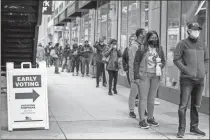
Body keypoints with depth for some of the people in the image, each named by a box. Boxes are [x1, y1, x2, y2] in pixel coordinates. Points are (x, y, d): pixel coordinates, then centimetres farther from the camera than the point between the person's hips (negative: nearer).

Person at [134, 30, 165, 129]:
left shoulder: (159, 49, 9)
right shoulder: (142, 49, -5)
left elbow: (163, 60, 21)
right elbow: (136, 63, -4)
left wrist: (160, 64, -3)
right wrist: (136, 77, -9)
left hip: (155, 76, 5)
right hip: (144, 75, -5)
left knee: (152, 98, 12)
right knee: (143, 98, -4)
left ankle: (150, 118, 22)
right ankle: (142, 120, -2)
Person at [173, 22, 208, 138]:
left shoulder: (201, 44, 13)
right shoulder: (182, 44, -3)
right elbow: (176, 60, -7)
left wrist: (205, 71, 6)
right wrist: (186, 70, -15)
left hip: (200, 80, 5)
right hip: (187, 79, -5)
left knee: (196, 105, 12)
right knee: (183, 105, -6)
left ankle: (194, 127, 22)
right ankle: (181, 129, 0)